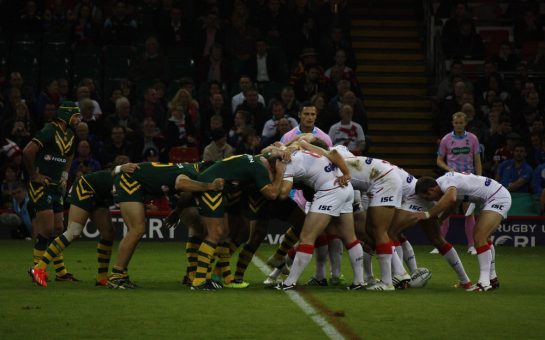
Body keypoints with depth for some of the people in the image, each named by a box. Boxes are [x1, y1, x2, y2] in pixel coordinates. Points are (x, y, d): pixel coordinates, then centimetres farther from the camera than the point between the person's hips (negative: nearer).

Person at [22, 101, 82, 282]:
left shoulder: (70, 135, 10)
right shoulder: (49, 132, -18)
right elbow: (28, 151, -28)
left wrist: (65, 176, 18)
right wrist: (34, 175, -19)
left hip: (56, 187, 9)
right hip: (41, 185, -9)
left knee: (58, 229, 8)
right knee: (47, 229, -11)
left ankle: (61, 272, 12)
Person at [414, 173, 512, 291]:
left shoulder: (445, 183, -22)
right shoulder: (445, 181, 8)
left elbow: (450, 198, -46)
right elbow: (453, 202, 28)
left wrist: (428, 214, -38)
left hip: (498, 198, -11)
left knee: (479, 237, -19)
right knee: (483, 238, 21)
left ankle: (484, 282, -21)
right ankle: (492, 279, 31)